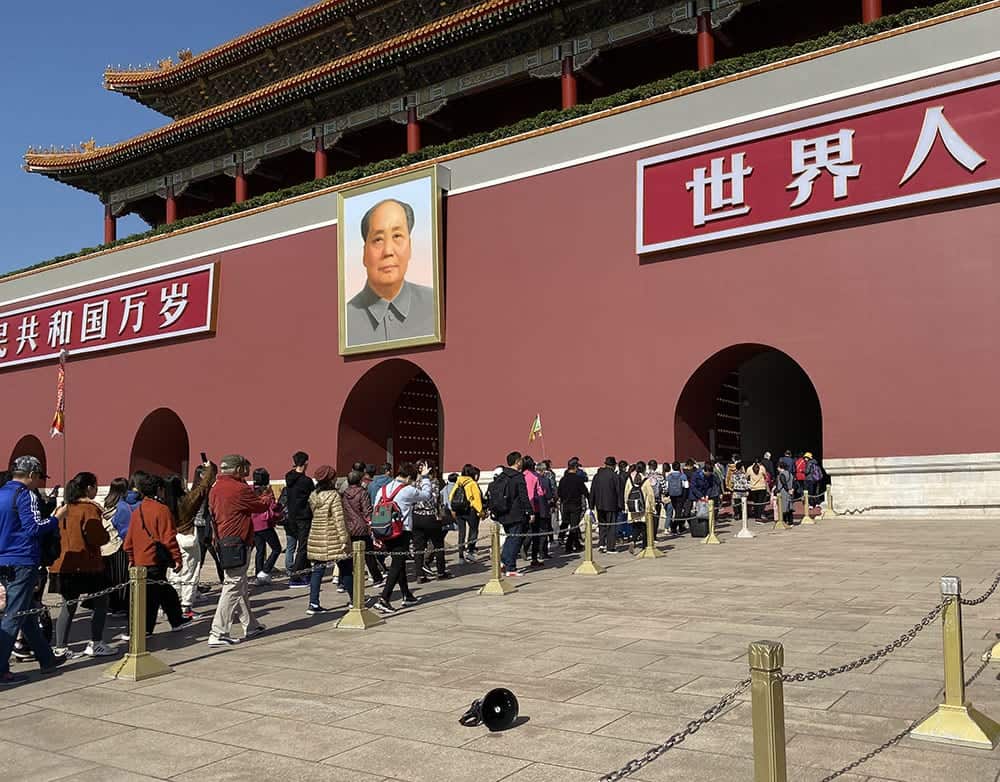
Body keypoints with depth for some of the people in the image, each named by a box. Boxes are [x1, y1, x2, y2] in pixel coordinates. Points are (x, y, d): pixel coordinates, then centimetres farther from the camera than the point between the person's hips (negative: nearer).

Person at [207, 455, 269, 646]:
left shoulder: (215, 489, 9)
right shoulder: (239, 489, -15)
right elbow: (261, 506, -2)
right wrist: (268, 498, 17)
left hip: (222, 542, 9)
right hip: (237, 543, -9)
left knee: (241, 588, 17)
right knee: (232, 588, -6)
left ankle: (251, 626, 27)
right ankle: (218, 634, -6)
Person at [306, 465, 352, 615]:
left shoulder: (313, 496, 6)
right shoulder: (334, 495, -13)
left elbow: (314, 514, 13)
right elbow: (339, 519, -17)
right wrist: (344, 538, -16)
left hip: (316, 538, 6)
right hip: (332, 538, -5)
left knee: (317, 570, 7)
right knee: (345, 568, 9)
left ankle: (313, 604, 2)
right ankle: (353, 600, 19)